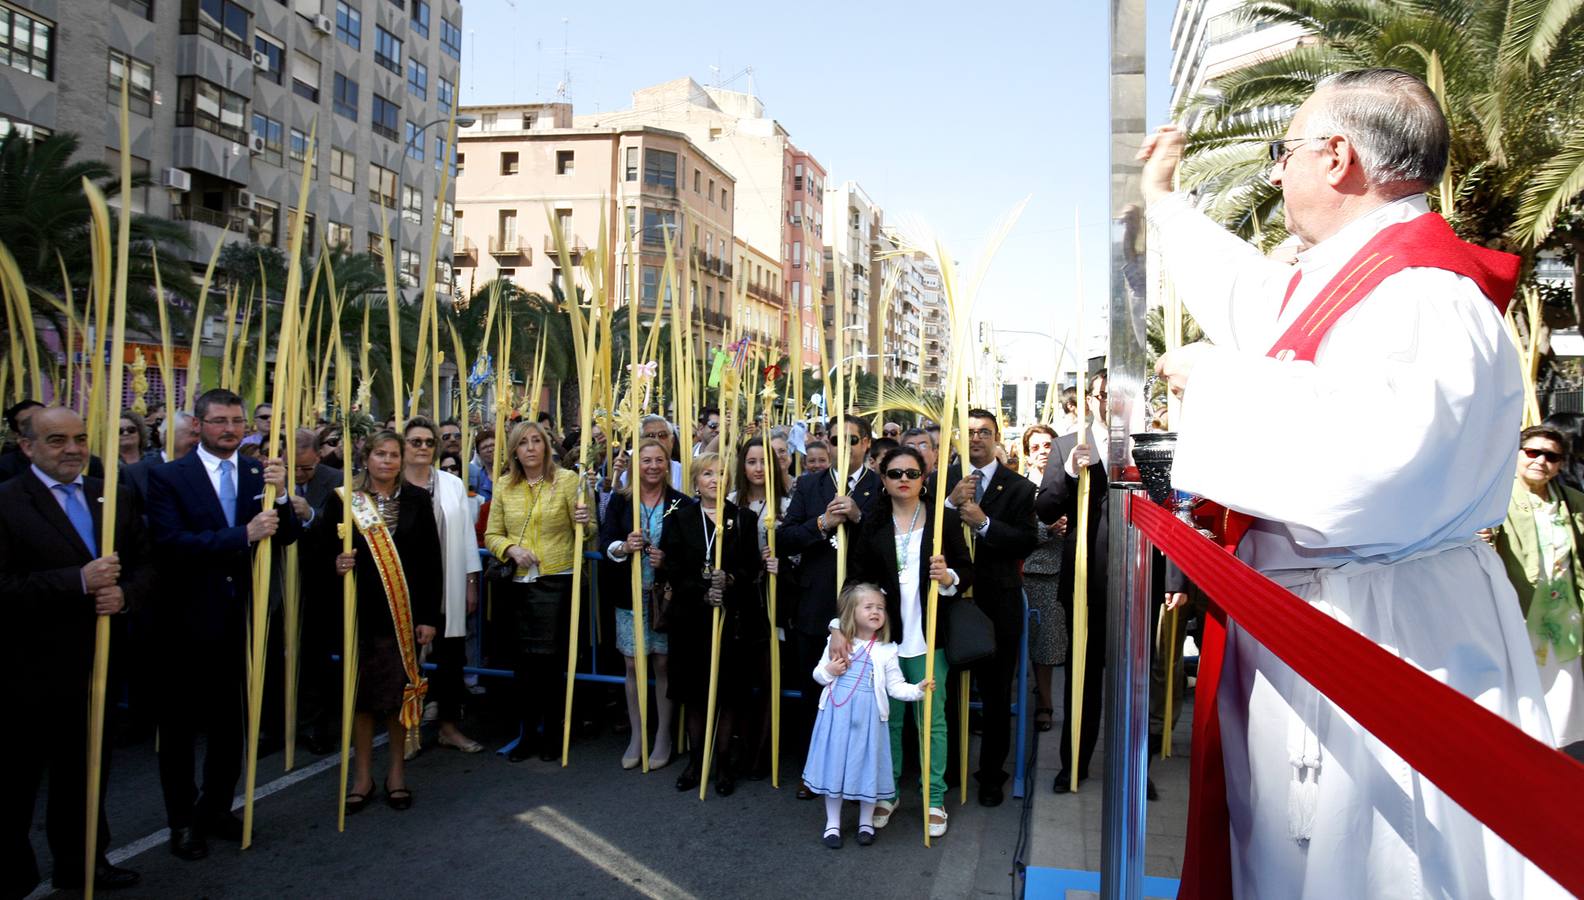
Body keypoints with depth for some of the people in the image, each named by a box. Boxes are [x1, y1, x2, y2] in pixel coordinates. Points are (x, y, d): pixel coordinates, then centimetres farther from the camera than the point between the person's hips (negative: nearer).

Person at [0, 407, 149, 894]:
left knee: (88, 772, 20)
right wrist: (79, 581, -27)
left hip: (100, 665, 5)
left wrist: (124, 593, -13)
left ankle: (82, 862, 38)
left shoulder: (115, 497, 6)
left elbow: (145, 565, 7)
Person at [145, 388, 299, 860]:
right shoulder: (168, 477, -7)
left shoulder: (259, 471, 3)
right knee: (181, 723, 10)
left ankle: (217, 808, 31)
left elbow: (286, 536, -1)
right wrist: (244, 535, -27)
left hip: (240, 618, 3)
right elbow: (169, 542, -20)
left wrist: (280, 494, -19)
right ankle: (183, 820, 25)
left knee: (230, 721, 15)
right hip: (188, 620, -3)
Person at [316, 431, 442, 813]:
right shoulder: (343, 500, 1)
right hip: (359, 610, 0)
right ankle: (362, 775, 20)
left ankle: (397, 771, 22)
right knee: (360, 691, 7)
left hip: (404, 611, 0)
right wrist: (336, 564, -18)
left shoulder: (417, 499, 2)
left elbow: (431, 561, 0)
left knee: (400, 691, 6)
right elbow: (323, 548, 6)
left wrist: (429, 616, -4)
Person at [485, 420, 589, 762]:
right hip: (519, 583, 3)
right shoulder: (504, 486, 6)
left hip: (557, 581, -3)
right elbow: (492, 535, 9)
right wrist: (512, 549, -11)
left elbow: (585, 532, -2)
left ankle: (552, 733, 17)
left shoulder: (566, 479, -2)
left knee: (551, 659, 2)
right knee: (525, 660, 8)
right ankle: (529, 732, 20)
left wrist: (585, 521, -25)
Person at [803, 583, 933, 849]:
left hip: (868, 717, -1)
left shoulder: (886, 650, -1)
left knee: (867, 765, 7)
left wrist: (918, 689, -19)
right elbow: (818, 674, 11)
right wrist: (828, 671, -10)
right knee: (835, 764, 7)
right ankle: (832, 823, 23)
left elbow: (896, 687, -2)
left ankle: (866, 822, 27)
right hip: (837, 713, 1)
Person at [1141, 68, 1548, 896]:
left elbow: (1358, 472, -38)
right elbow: (1246, 292, 33)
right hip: (1309, 629, 10)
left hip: (1383, 638, -10)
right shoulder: (1337, 278, 10)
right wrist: (1160, 198, 46)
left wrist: (1215, 379, -23)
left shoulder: (1424, 297, -20)